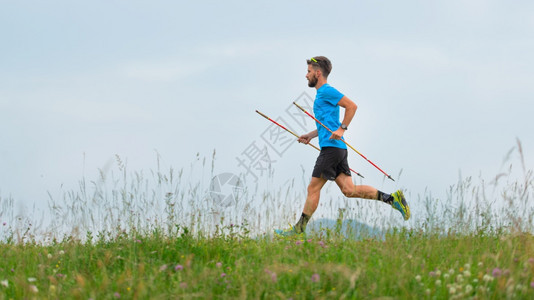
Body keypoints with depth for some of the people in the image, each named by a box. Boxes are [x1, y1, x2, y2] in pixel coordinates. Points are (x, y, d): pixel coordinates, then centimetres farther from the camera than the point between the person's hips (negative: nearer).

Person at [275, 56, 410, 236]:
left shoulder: (326, 91, -7)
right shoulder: (322, 93, 23)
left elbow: (352, 106, -16)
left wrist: (341, 129, -19)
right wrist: (310, 135, 22)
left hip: (331, 147, -10)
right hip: (337, 148, 10)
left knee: (313, 188, -4)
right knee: (348, 190, 2)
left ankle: (299, 228, 0)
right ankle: (392, 198, 0)